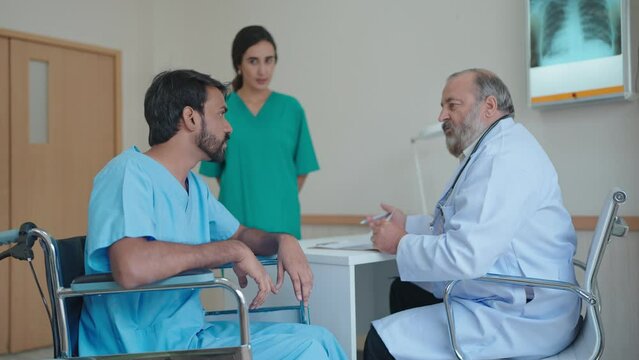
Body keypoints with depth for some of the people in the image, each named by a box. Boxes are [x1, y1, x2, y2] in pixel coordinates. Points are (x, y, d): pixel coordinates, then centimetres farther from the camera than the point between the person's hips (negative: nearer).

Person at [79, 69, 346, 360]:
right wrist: (232, 251, -22)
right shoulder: (130, 171, -16)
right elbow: (130, 268, -32)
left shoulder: (195, 186, 10)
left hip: (192, 334, 8)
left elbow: (240, 234, 24)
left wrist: (283, 240, 1)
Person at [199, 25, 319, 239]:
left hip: (282, 221, 1)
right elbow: (215, 170, 6)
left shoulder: (291, 109, 2)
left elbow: (302, 169, 8)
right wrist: (241, 199, 3)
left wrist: (279, 203, 7)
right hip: (236, 220, -1)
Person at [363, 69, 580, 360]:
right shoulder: (490, 149, 15)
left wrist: (401, 243, -12)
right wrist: (408, 225, 10)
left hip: (522, 317, -11)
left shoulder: (503, 156, -20)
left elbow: (464, 255, -28)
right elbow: (465, 226, 21)